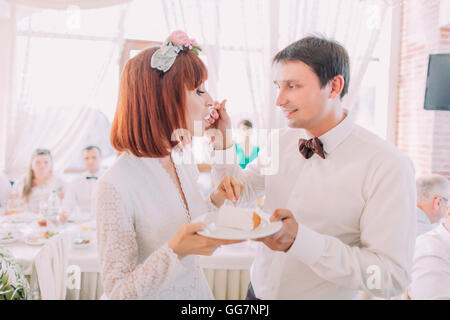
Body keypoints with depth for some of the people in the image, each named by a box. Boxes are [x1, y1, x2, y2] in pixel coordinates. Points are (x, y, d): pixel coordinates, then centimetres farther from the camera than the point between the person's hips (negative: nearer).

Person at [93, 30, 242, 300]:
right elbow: (118, 291, -23)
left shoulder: (184, 162, -6)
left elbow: (198, 236, 7)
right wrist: (175, 251, -36)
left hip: (198, 289, 6)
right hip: (156, 295, -6)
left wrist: (218, 200, -10)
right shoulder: (115, 186, -27)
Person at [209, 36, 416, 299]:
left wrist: (300, 240, -33)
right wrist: (223, 141, -10)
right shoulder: (282, 141, -5)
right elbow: (240, 194, 5)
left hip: (326, 294, -4)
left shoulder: (388, 166, -22)